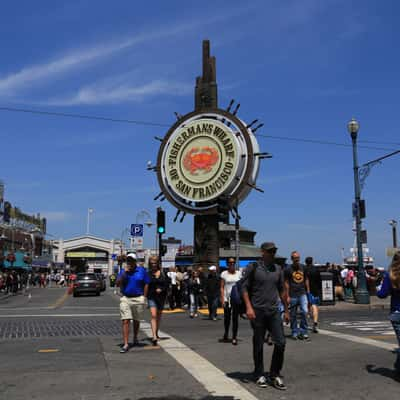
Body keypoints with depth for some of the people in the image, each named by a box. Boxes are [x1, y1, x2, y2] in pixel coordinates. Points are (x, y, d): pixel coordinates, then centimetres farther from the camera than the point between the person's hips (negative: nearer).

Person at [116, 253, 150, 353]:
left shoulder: (141, 270, 2)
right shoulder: (123, 271, 6)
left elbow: (146, 284, 4)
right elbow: (118, 284, -3)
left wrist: (144, 297, -1)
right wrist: (125, 272, -12)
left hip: (138, 299, 0)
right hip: (125, 299, 0)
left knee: (136, 321, 14)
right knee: (125, 321, -8)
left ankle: (135, 338, 36)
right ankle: (125, 344, -8)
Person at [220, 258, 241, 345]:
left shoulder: (239, 273, 7)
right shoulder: (224, 274, 2)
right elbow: (222, 287, 0)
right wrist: (222, 299, -9)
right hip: (227, 298, -1)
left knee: (235, 318, -1)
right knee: (227, 317, 6)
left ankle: (234, 337, 5)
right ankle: (226, 333, 31)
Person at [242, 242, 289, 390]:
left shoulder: (278, 269, 11)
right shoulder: (253, 267, -3)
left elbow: (282, 290, 17)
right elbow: (244, 288, -5)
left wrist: (286, 310, 16)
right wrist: (249, 307, -14)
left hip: (274, 311, 4)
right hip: (258, 311, -4)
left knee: (280, 343, -2)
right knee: (258, 345, 6)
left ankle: (275, 375, 14)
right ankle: (259, 375, 22)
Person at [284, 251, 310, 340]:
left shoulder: (303, 267, 8)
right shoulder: (288, 269, -3)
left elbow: (306, 279, 15)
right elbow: (286, 283, -2)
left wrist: (308, 291, 10)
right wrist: (287, 296, -6)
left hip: (302, 294, 2)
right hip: (293, 295, -2)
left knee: (304, 311, -10)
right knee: (293, 315, 5)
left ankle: (303, 332, 2)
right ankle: (295, 333, 17)